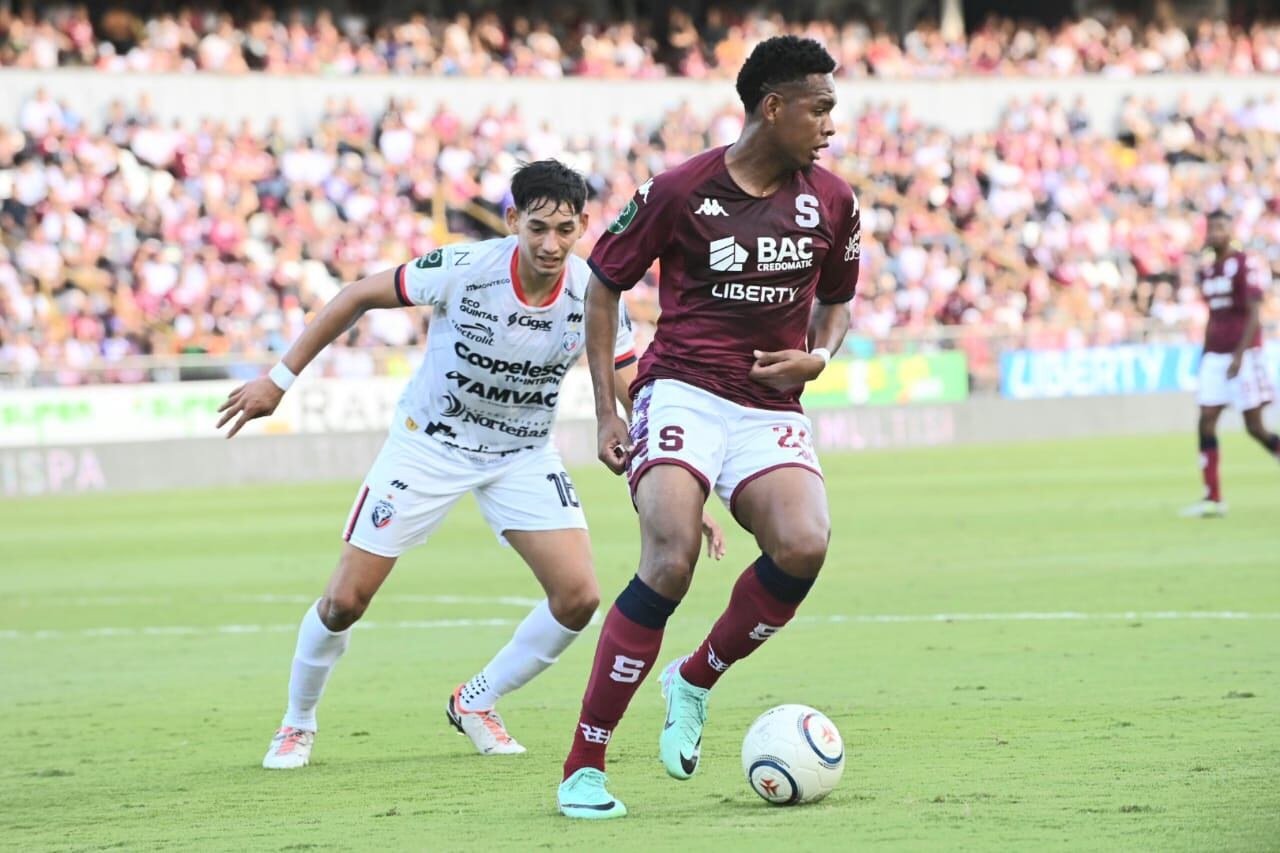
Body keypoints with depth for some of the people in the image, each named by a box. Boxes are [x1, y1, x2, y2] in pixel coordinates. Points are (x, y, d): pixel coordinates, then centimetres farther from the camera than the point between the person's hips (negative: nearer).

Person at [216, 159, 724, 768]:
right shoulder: (464, 270, -26)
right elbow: (359, 297, -13)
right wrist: (279, 380, -11)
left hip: (524, 454, 3)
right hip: (428, 443, -2)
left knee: (579, 597, -12)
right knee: (345, 601, -5)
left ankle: (475, 704, 12)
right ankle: (297, 725, 23)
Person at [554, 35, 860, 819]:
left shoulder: (832, 202, 6)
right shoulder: (680, 191, -5)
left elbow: (837, 302, 22)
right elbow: (604, 283, 6)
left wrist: (818, 356, -2)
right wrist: (606, 411, 1)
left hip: (771, 408, 4)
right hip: (681, 394, -4)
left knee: (804, 546, -25)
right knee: (671, 562, -24)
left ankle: (695, 682, 3)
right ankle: (584, 767, -13)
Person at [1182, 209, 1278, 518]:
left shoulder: (1246, 266, -9)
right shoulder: (1206, 271, 13)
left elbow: (1253, 315, -14)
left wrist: (1239, 355, -22)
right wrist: (1205, 357, 19)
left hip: (1244, 353, -7)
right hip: (1215, 354, 7)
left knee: (1255, 426, -6)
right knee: (1206, 422, -4)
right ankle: (1213, 499, -3)